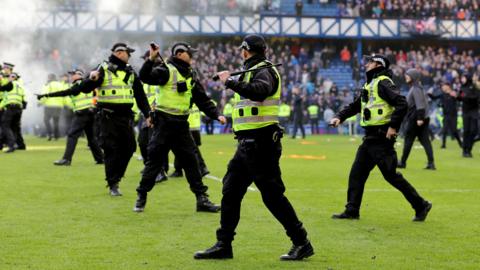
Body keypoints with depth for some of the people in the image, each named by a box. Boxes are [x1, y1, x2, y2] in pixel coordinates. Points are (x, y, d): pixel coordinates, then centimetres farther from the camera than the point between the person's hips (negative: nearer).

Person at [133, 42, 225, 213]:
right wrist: (151, 59, -36)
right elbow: (145, 77, -22)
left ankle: (202, 199, 10)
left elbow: (202, 100, 16)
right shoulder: (167, 70, -7)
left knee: (190, 161, 7)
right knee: (154, 160, -1)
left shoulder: (191, 75, 13)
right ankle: (141, 196, 11)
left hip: (181, 124, 6)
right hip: (164, 123, -6)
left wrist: (216, 115, 6)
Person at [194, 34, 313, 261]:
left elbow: (259, 91, -33)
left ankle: (302, 243, 0)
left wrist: (230, 82, -28)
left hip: (261, 144, -10)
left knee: (272, 195, -7)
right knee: (230, 191, 10)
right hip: (247, 144, 10)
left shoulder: (264, 71, -12)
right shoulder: (253, 72, 18)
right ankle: (223, 246, 15)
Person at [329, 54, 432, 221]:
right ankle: (352, 211, 13)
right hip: (370, 138, 10)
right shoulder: (369, 85, 19)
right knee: (357, 173, 8)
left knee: (391, 174, -6)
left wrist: (393, 126, -24)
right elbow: (355, 106, 27)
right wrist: (340, 117, 13)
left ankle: (421, 205, 4)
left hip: (382, 137, -10)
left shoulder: (383, 83, -11)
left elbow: (401, 104, -22)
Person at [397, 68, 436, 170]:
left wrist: (420, 118, -26)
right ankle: (431, 163, -2)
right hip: (422, 118, 9)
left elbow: (420, 104, -21)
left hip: (415, 119, -9)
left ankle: (403, 162, 9)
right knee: (425, 140, 4)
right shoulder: (414, 87, 16)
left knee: (408, 140, 1)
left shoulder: (416, 88, -12)